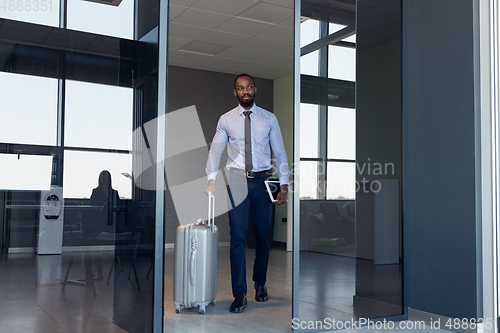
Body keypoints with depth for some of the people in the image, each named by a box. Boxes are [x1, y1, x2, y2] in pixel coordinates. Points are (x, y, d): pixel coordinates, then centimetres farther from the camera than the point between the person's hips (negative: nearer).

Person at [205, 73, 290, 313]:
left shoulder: (269, 119, 6)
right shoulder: (226, 120, 6)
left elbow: (280, 153, 6)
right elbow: (215, 151, 7)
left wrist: (284, 185, 0)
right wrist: (212, 179, -7)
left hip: (263, 180, 1)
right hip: (237, 179, -1)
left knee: (263, 235, 8)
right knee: (238, 236, -5)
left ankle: (260, 283, 29)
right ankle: (239, 294, 1)